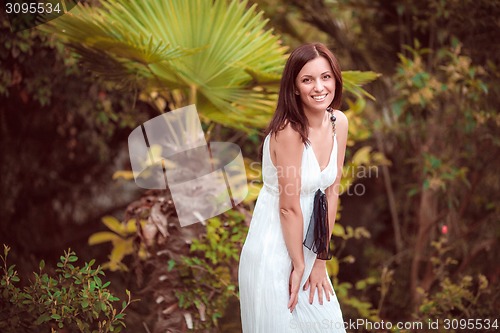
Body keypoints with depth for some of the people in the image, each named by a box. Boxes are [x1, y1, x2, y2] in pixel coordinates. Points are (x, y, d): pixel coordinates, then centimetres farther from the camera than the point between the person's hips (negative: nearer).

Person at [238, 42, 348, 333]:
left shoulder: (339, 122, -3)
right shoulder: (289, 131, -25)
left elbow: (332, 191, 2)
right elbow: (289, 207, -20)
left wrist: (321, 258, 3)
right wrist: (299, 266, -10)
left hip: (305, 245, 7)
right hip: (275, 252, -7)